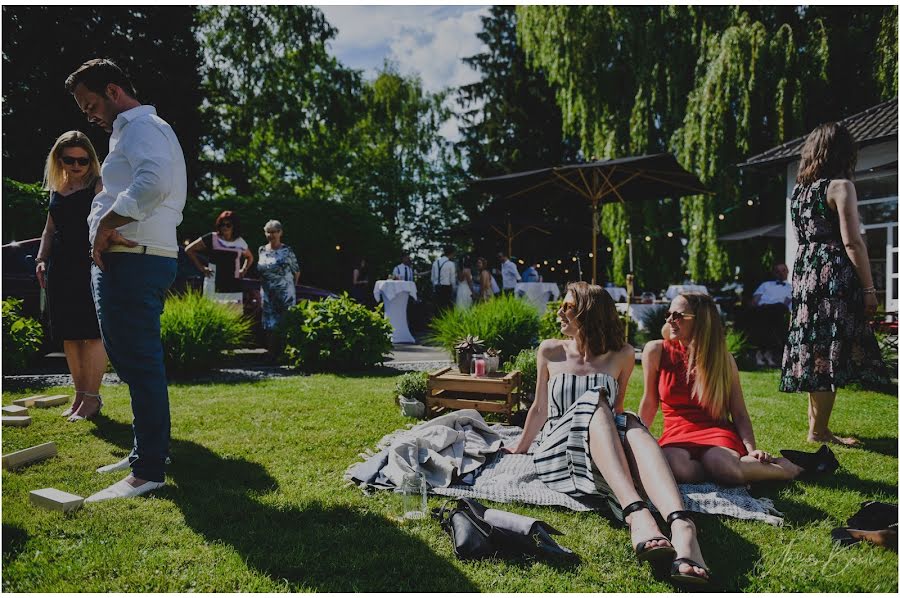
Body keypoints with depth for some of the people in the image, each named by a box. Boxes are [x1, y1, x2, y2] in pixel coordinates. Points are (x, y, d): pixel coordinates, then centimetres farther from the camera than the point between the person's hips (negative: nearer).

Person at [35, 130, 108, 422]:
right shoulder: (56, 189, 18)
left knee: (91, 333, -6)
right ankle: (80, 395, 18)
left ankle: (91, 398, 1)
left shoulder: (98, 186, -2)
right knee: (68, 336, 9)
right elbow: (50, 229, 24)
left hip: (90, 266, -7)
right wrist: (41, 259, 13)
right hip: (60, 267, 7)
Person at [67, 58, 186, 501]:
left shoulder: (141, 126, -7)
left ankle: (149, 472, -2)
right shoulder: (141, 130, 27)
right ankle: (148, 450, 27)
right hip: (131, 261, 11)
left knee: (139, 364, -8)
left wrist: (105, 224, -18)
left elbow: (153, 183, -28)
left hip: (132, 261, -11)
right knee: (134, 361, 16)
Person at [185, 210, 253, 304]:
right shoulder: (211, 238, 1)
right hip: (214, 287, -3)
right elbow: (189, 250, 4)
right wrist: (202, 268, 0)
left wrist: (244, 270, 12)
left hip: (234, 287, 3)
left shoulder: (240, 242, 10)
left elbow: (250, 257, 29)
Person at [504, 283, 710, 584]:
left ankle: (682, 526, -60)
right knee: (594, 403, -32)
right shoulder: (550, 351, 11)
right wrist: (520, 447, 28)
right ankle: (636, 514, -55)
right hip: (556, 451, -1)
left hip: (606, 455, 1)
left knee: (631, 426, -34)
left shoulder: (621, 356, 11)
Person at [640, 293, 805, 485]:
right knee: (676, 468, -37)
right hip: (676, 435, 1)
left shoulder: (723, 359, 3)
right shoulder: (656, 351, 0)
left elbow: (740, 414, 3)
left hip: (716, 431, 0)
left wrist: (751, 449, -12)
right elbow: (649, 403, 9)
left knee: (722, 466, -37)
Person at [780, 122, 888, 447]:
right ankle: (818, 431, 1)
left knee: (814, 348, 12)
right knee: (831, 351, -4)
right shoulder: (841, 186, -7)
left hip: (804, 274, 8)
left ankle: (816, 423, 21)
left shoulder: (798, 189, 15)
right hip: (834, 275, -7)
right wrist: (869, 289, -9)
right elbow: (852, 242, -13)